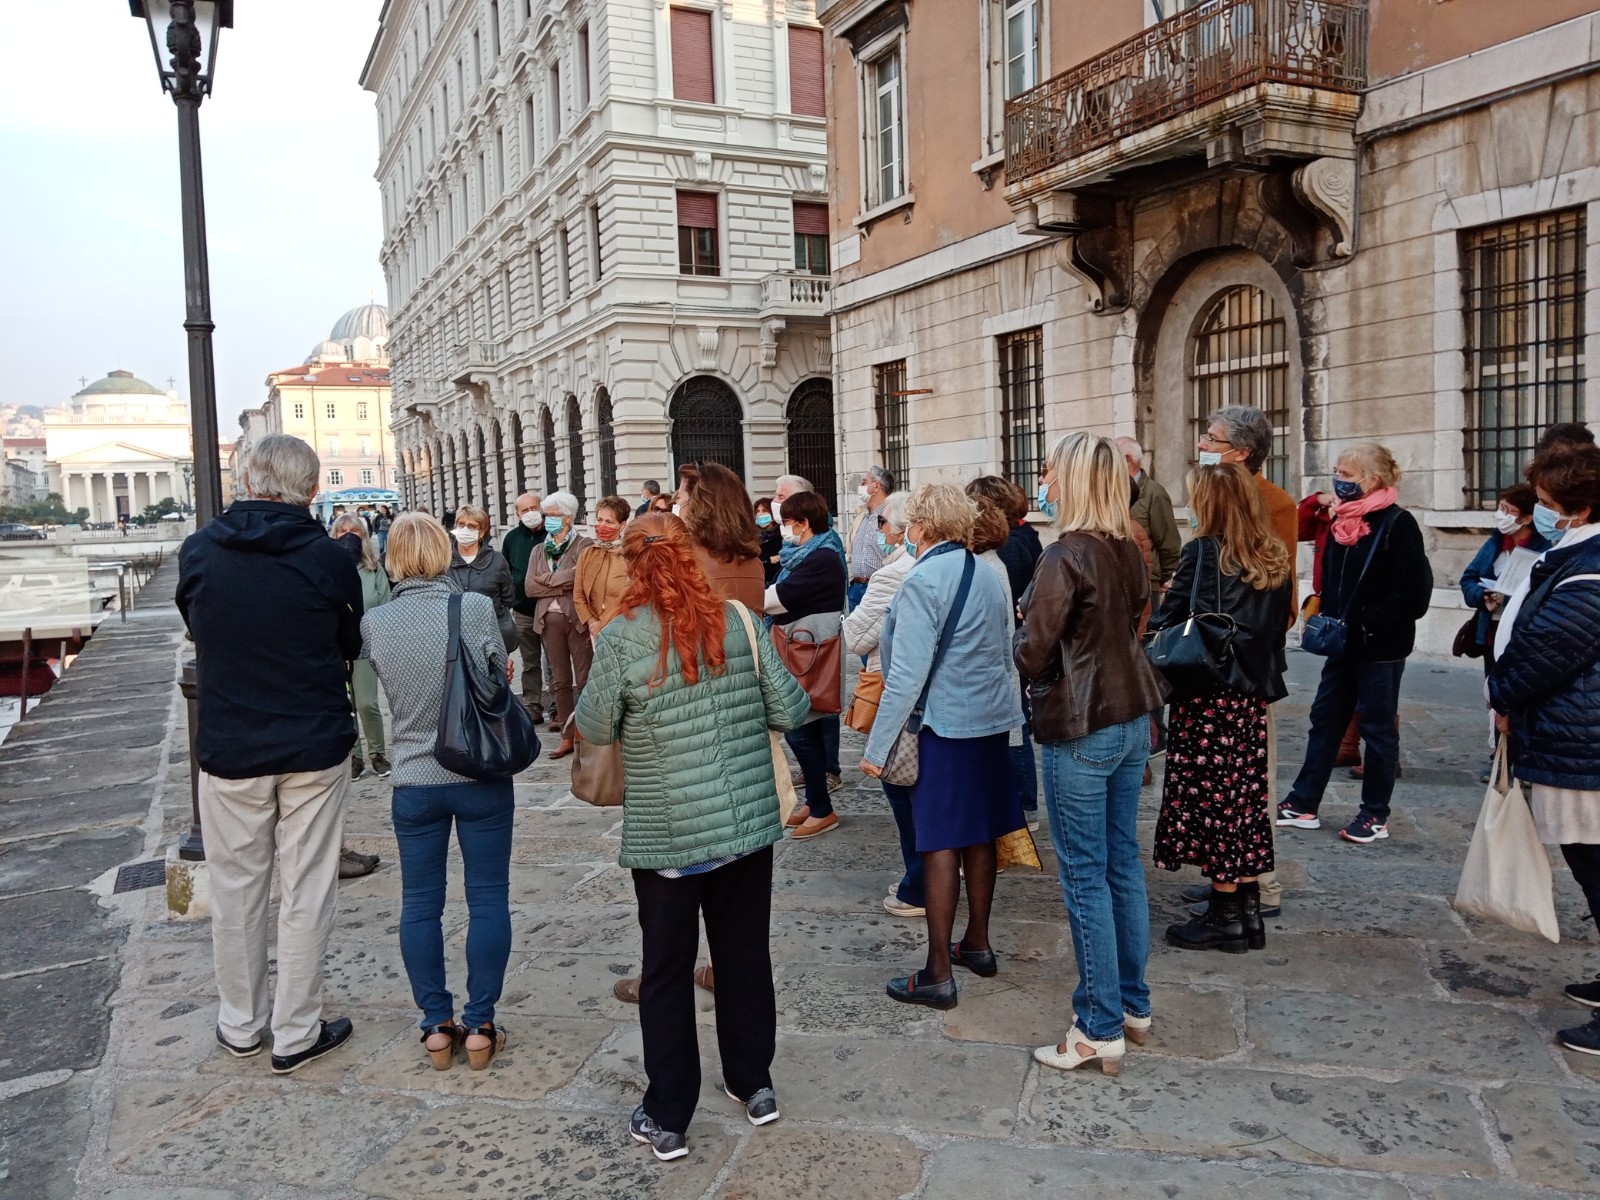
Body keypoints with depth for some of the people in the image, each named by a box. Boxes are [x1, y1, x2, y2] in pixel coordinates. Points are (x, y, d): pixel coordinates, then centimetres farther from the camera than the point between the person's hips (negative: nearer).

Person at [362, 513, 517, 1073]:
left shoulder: (374, 623, -7)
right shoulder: (477, 608, -13)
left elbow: (387, 688, 7)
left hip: (414, 781, 2)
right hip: (481, 776, -2)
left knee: (420, 903, 14)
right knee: (488, 899, 9)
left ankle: (436, 1025, 21)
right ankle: (480, 1025, 15)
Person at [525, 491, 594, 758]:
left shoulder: (584, 545, -1)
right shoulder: (539, 551, 15)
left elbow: (581, 576, -18)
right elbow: (529, 587, 4)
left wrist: (546, 579, -8)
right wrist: (564, 584, -7)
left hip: (577, 619, -5)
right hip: (549, 620, 6)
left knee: (584, 680, -4)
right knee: (560, 681, 9)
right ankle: (567, 736, 16)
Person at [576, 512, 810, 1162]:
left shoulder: (621, 638, -13)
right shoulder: (738, 621, -4)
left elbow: (595, 728, -4)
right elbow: (792, 709, -2)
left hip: (666, 835, -3)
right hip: (749, 822, 3)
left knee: (667, 970, 11)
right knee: (745, 954, 18)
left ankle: (666, 1119, 22)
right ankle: (754, 1085, 35)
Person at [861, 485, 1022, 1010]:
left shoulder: (922, 581, -16)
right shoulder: (990, 574, 7)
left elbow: (907, 674, -19)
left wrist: (877, 746, -15)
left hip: (944, 725, -7)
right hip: (993, 717, 8)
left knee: (940, 844, -1)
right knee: (979, 834, 17)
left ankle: (939, 973, 5)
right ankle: (977, 944, 31)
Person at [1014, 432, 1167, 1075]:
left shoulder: (1065, 556, -18)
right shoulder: (1130, 552, 6)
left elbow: (1032, 653, -16)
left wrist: (1026, 629, 4)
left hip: (1080, 730, -8)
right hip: (1133, 716, 8)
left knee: (1086, 876, 1)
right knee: (1123, 862, 17)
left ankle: (1101, 1029, 11)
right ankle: (1133, 1003, 30)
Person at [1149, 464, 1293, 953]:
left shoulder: (1204, 551, -12)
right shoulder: (1274, 558, 8)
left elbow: (1170, 618, -12)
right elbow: (1281, 623, 14)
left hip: (1208, 693, -7)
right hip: (1253, 693, 7)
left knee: (1211, 796, 1)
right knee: (1245, 794, 13)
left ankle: (1224, 917, 8)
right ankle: (1248, 911, 20)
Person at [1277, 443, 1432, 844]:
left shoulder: (1398, 524, -14)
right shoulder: (1342, 520, 8)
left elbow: (1413, 594, -18)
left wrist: (1363, 625, -19)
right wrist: (1327, 618, 2)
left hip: (1380, 649, -7)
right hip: (1342, 645, 7)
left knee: (1378, 728, 5)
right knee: (1324, 720, 11)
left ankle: (1375, 815, 18)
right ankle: (1303, 804, 19)